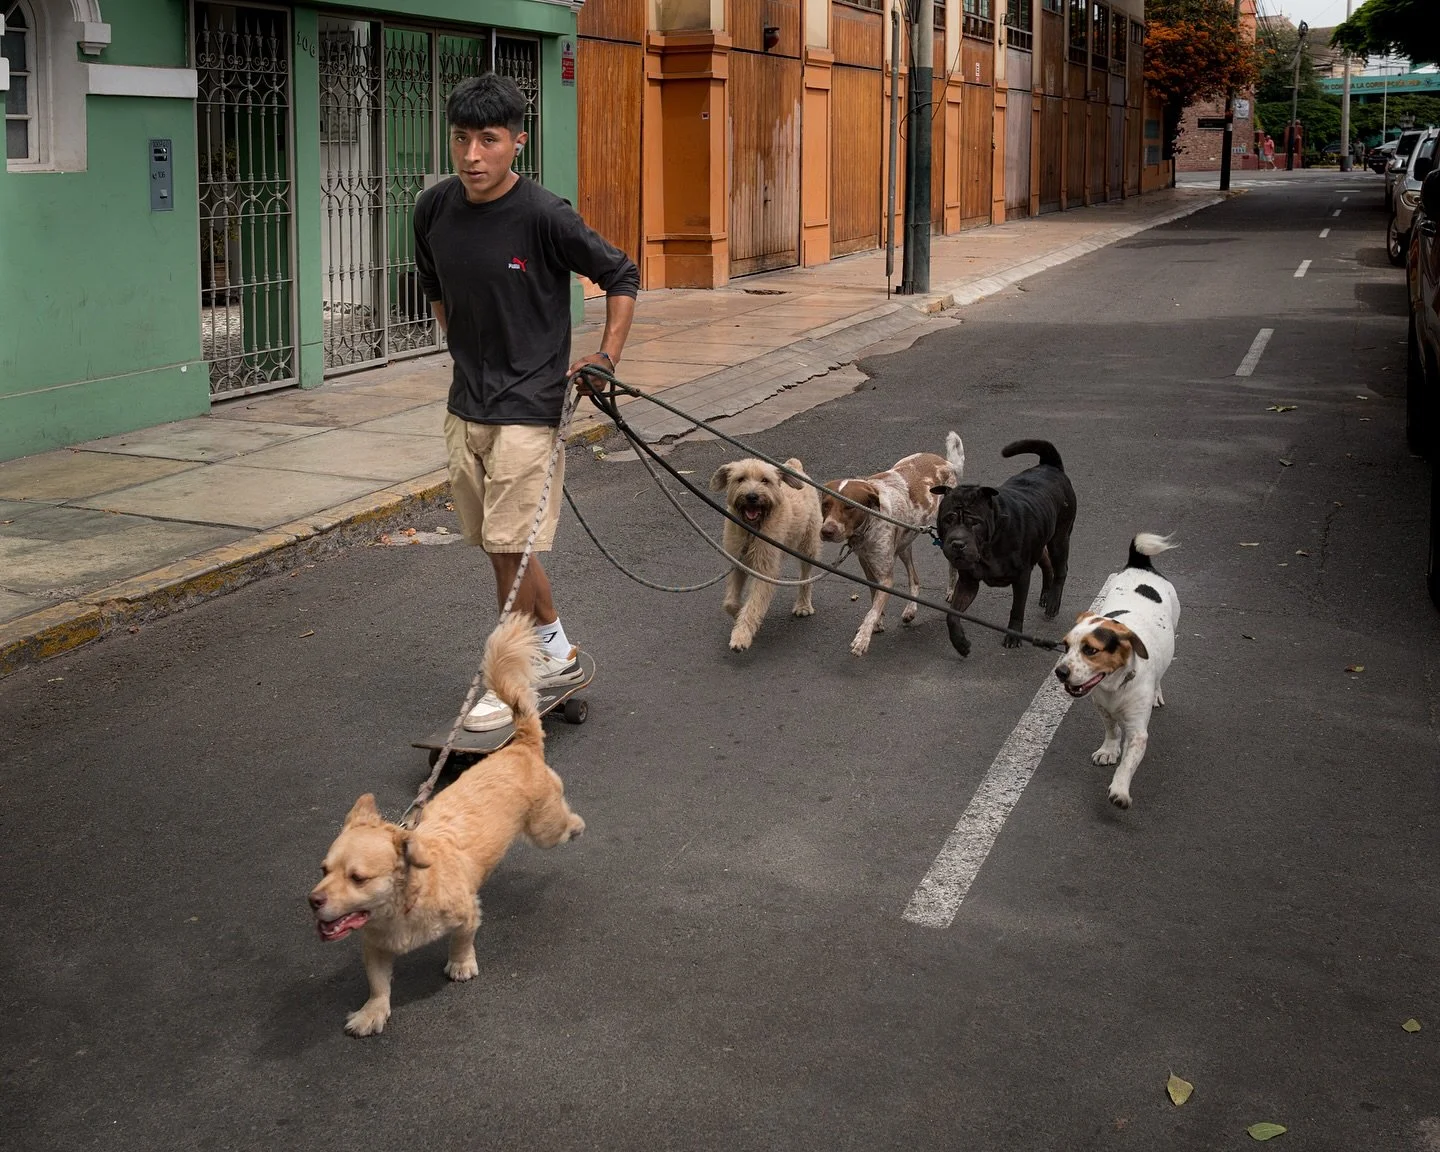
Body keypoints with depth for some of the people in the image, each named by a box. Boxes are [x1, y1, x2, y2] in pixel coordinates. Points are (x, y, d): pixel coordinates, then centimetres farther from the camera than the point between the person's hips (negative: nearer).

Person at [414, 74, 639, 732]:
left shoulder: (543, 216, -17)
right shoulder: (434, 209, 0)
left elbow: (621, 277, -5)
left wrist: (608, 356, -10)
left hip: (526, 406, -6)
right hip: (465, 402, 7)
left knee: (509, 548, -4)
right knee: (496, 543, 15)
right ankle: (557, 653, 33)